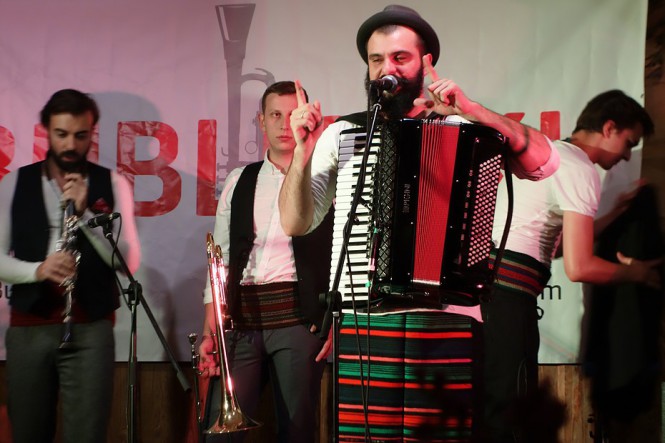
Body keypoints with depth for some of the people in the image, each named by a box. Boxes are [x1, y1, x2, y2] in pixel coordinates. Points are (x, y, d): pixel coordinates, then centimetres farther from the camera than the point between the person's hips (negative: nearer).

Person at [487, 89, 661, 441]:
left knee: (497, 399, 13)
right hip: (509, 291, -10)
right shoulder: (580, 170, -9)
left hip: (485, 276, 10)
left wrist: (615, 214, 27)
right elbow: (579, 267, -15)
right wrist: (633, 273, 2)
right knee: (505, 402, -5)